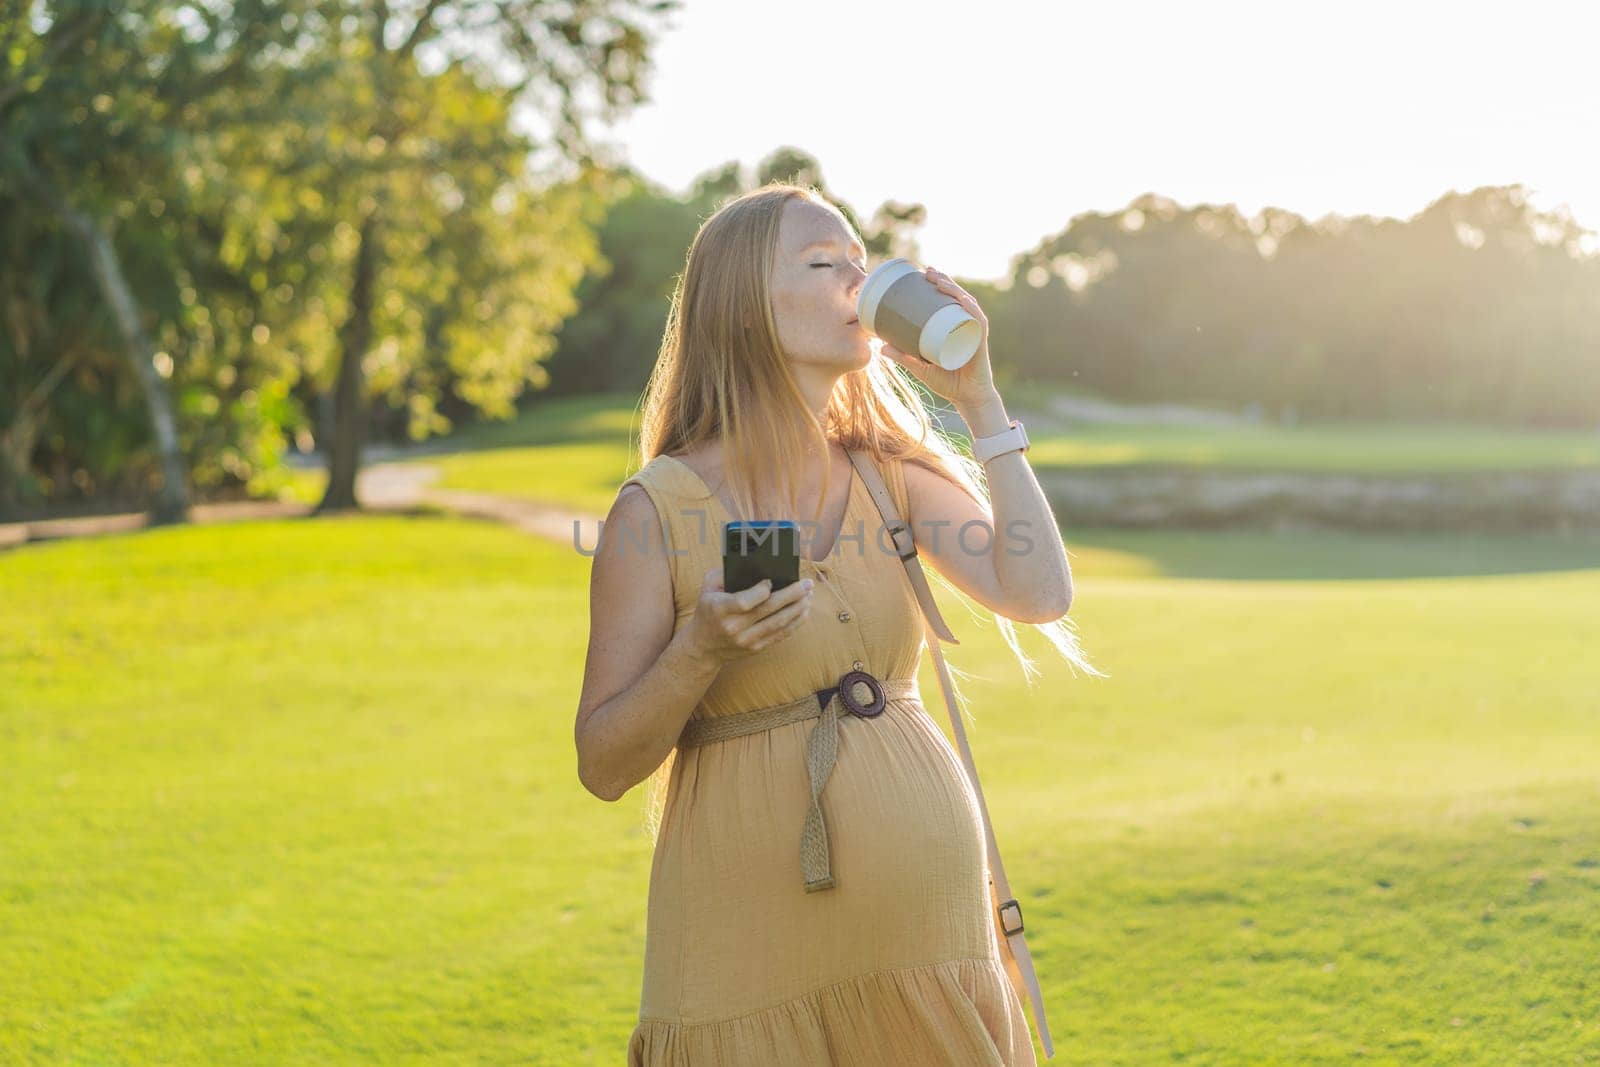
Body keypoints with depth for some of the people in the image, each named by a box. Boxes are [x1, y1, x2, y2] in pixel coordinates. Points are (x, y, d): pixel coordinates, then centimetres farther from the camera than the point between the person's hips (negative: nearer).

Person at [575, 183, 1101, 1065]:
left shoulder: (893, 474, 5)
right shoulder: (659, 507, -7)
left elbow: (1039, 596, -11)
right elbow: (603, 766, -6)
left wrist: (978, 398, -7)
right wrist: (701, 648, -23)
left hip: (925, 902, 4)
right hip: (752, 924, -4)